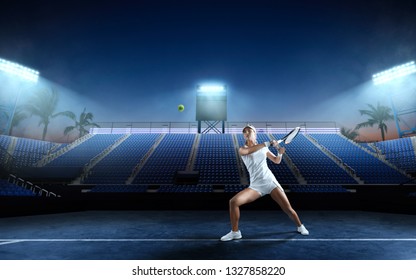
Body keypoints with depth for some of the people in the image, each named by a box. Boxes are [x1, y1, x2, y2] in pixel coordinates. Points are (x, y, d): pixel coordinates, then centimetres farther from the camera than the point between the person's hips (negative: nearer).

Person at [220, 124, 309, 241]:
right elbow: (249, 150, -23)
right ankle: (235, 232, 1)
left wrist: (280, 153, -2)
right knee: (233, 201, -19)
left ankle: (300, 226, 35)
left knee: (288, 208, 1)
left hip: (270, 181, 1)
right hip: (255, 185, -1)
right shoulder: (242, 150, 3)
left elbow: (277, 161, 20)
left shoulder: (264, 148, 10)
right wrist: (267, 143, -23)